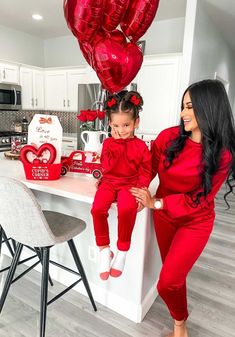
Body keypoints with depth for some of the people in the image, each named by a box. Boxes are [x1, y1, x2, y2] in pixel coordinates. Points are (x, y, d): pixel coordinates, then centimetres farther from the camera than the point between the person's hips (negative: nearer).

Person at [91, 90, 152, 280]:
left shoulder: (140, 146, 3)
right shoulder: (108, 143, 8)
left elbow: (145, 173, 4)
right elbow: (107, 167, -5)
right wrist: (117, 145, -10)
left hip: (130, 184, -2)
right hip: (109, 182, 3)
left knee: (126, 210, -34)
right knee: (97, 209, -26)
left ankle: (122, 252, -10)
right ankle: (104, 251, -6)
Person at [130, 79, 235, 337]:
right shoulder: (169, 137, -13)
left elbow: (200, 199, -18)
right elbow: (148, 169, -3)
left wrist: (156, 203, -26)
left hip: (195, 222, -3)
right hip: (164, 216, 3)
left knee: (167, 283, -5)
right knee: (175, 276, 20)